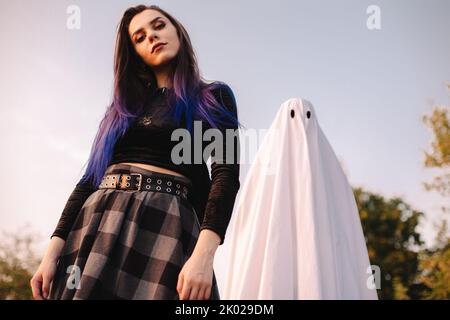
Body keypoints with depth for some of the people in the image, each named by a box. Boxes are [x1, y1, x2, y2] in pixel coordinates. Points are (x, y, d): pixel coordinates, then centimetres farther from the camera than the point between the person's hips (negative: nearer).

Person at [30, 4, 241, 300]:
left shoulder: (213, 97, 8)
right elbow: (91, 178, 14)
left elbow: (226, 173, -7)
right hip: (96, 225, 4)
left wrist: (204, 254, -23)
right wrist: (54, 250, 1)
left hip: (164, 226, -4)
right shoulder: (124, 107, 21)